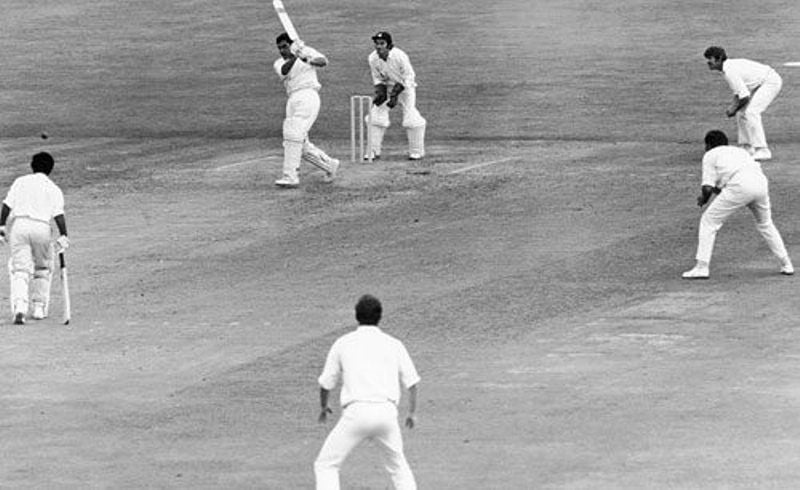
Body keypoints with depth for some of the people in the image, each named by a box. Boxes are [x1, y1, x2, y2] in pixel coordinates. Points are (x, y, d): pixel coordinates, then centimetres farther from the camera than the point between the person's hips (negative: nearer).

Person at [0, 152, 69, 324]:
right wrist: (63, 236, -6)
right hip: (41, 227, 0)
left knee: (20, 270, -2)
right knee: (43, 269, 20)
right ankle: (40, 307, 18)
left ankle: (19, 307, -21)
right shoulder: (53, 189, 10)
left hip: (18, 224, 0)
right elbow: (59, 214, -3)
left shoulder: (20, 181, 13)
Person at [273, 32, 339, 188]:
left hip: (308, 97, -7)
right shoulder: (280, 63, 16)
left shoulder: (307, 51, 7)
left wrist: (308, 61, -30)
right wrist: (294, 57, -26)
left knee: (294, 135, -19)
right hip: (293, 101, 7)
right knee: (301, 145, 7)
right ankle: (329, 165, 24)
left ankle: (290, 176, -23)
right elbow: (284, 71, -8)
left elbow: (323, 61, -10)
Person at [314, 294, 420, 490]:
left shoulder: (343, 343, 10)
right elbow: (412, 383, 12)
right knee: (398, 466, 23)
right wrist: (411, 413, 29)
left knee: (325, 465, 8)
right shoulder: (394, 344, 13)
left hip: (356, 413, -2)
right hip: (387, 411, 2)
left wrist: (323, 407, 36)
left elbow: (325, 384, 15)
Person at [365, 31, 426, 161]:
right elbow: (377, 79, -1)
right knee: (376, 115, -5)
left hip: (405, 87, -4)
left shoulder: (400, 56, -28)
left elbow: (408, 78, -21)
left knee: (410, 115, -15)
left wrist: (395, 94, -28)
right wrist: (380, 93, -19)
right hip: (387, 87, 4)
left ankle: (416, 151, -1)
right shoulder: (372, 58, -14)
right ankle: (373, 151, 5)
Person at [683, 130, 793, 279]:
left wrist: (703, 198, 31)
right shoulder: (741, 151, 37)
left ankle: (701, 267, -1)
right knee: (765, 224, 28)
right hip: (761, 182, 5)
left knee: (708, 222, 7)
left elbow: (707, 188, 8)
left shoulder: (710, 155, 20)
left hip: (739, 186, -5)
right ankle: (786, 265, 27)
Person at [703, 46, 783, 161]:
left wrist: (734, 109, -9)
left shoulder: (730, 71, -24)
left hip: (771, 81, -11)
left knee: (751, 112, -21)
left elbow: (745, 96, -25)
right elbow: (738, 92, 18)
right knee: (742, 112, 12)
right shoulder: (729, 67, 8)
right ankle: (747, 148, 16)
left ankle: (762, 150, -22)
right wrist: (732, 107, 3)